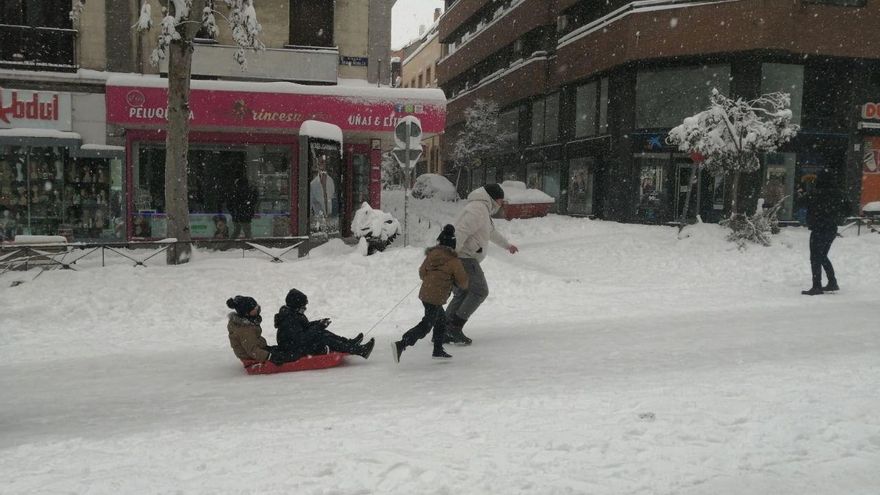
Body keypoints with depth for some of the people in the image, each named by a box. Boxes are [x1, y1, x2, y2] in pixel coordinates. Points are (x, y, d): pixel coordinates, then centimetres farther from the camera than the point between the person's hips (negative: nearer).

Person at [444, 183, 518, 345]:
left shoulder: (483, 210, 24)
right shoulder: (478, 209, -11)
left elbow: (491, 232, 42)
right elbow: (461, 231, -24)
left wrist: (507, 245, 56)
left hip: (461, 257, 10)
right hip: (463, 257, -10)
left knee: (461, 295, 12)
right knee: (479, 291, -5)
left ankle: (441, 332, 10)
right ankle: (455, 327, -8)